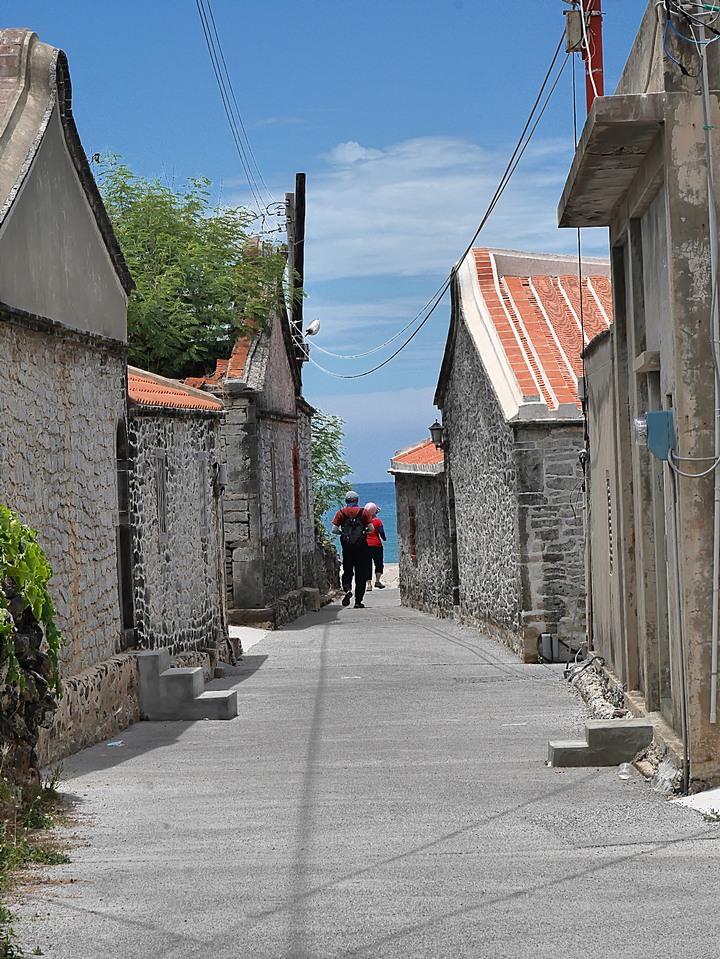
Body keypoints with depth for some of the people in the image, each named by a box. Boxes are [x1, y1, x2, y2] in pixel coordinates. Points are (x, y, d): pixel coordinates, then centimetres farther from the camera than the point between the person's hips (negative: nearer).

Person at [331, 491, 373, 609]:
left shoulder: (341, 513, 2)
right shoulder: (363, 512, 0)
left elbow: (334, 530, -4)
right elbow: (371, 528, -3)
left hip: (347, 546, 1)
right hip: (361, 546, -1)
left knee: (347, 571, 15)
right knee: (361, 573, 5)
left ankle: (347, 589, -15)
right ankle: (358, 601, 4)